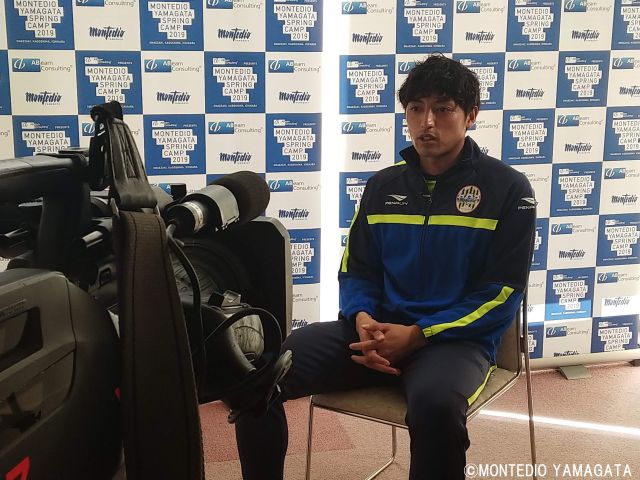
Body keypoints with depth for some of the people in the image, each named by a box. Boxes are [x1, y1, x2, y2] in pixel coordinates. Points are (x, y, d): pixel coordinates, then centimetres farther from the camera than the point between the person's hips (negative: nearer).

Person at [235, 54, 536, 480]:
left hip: (456, 338, -4)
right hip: (378, 330, 4)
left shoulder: (507, 188, -1)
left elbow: (501, 296, -5)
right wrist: (362, 318, -8)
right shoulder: (383, 186, 13)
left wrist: (417, 335, -15)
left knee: (436, 403, -41)